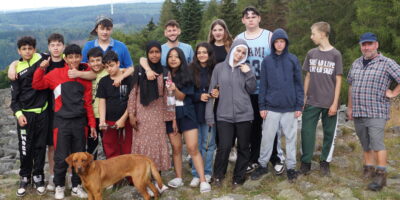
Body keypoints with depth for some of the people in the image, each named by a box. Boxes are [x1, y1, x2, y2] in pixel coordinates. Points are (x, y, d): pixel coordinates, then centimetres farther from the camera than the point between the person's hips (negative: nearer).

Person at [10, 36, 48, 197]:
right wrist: (18, 114, -11)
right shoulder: (17, 70, -1)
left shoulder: (41, 59, 0)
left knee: (40, 147, 9)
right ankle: (24, 178, 20)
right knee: (25, 148, 4)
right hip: (25, 114, -1)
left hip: (42, 112, 1)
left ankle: (38, 178, 22)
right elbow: (15, 97, 0)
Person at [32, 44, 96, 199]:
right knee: (61, 157, 0)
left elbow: (88, 102, 9)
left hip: (80, 122, 3)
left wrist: (92, 124, 9)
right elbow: (37, 85, 1)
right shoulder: (56, 73, -1)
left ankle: (76, 186, 23)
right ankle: (59, 186, 19)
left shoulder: (86, 75, 6)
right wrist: (41, 69, -13)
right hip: (62, 122, -2)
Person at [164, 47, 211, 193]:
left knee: (193, 148, -7)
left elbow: (182, 96, -8)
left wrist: (175, 89, -27)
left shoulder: (186, 76, -2)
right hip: (170, 115, 2)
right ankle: (178, 178, 21)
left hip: (186, 114, -2)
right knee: (176, 148, 8)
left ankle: (203, 180, -4)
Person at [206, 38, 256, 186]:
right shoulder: (219, 68, 4)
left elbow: (251, 90, 5)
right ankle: (218, 175, 17)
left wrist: (249, 74, -9)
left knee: (243, 148, 7)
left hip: (244, 115, 2)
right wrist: (209, 114, 0)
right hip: (224, 116, -2)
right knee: (224, 147, -7)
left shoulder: (245, 69, 8)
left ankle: (239, 177, 25)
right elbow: (211, 92, 3)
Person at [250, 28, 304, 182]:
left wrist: (299, 106, -3)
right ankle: (263, 165, 21)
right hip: (271, 108, 0)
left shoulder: (293, 60, 1)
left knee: (291, 138, 8)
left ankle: (291, 167, 20)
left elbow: (298, 84, 2)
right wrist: (261, 106, -1)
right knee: (267, 138, 6)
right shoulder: (267, 61, 3)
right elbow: (263, 85, 4)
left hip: (290, 108, 0)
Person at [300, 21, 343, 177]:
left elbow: (338, 80, -2)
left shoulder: (335, 55, -3)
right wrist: (304, 97, 7)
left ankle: (325, 162, 20)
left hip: (329, 103, -2)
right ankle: (306, 162, 12)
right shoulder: (311, 54, 6)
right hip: (311, 102, 2)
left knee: (329, 133, 6)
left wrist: (335, 103, -7)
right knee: (307, 131, 1)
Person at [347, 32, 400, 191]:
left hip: (376, 112, -6)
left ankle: (381, 176, -6)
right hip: (358, 112, 6)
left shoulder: (387, 63, -7)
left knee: (377, 143, -12)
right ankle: (369, 169, 24)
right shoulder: (356, 63, 12)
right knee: (365, 144, 12)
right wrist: (350, 107, 17)